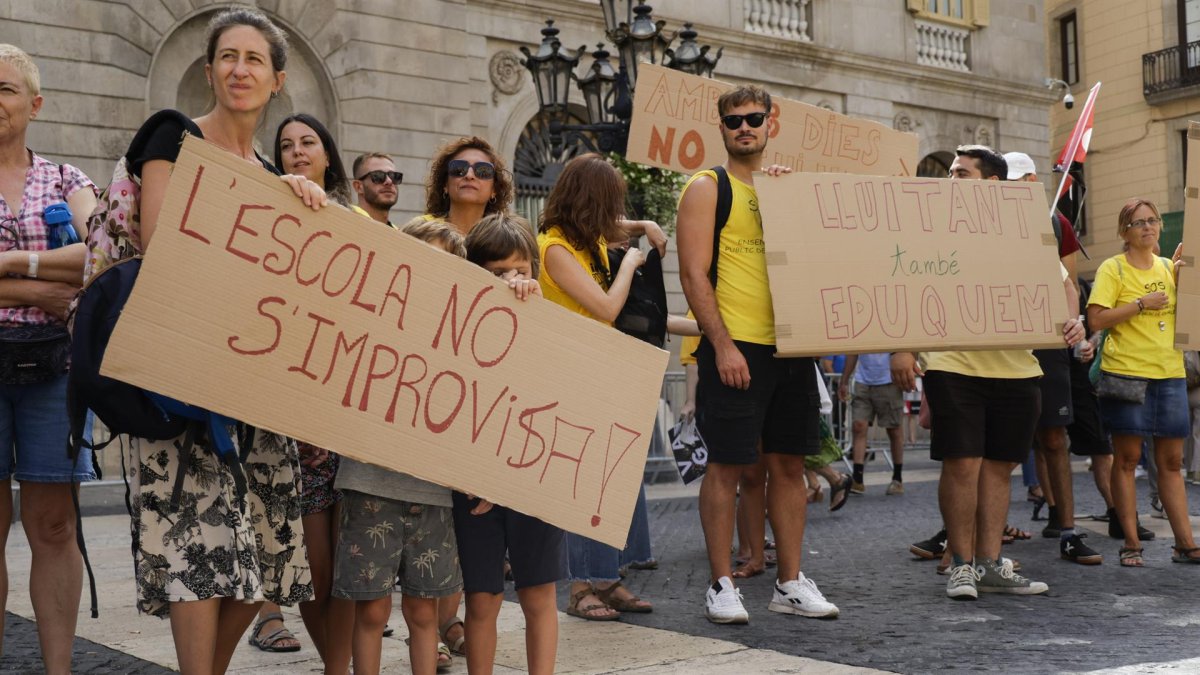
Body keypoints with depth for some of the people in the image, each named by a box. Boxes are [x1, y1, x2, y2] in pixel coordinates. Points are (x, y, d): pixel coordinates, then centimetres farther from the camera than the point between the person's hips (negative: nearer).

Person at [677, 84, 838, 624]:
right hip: (735, 346, -6)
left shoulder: (786, 187, 18)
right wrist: (722, 345, -16)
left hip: (789, 346, 6)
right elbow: (693, 275, -9)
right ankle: (721, 585, 9)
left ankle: (790, 583, 17)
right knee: (727, 466, -2)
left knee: (789, 464, 9)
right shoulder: (707, 188, 0)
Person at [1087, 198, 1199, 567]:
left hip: (1170, 373, 5)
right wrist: (1142, 304, -14)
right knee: (1127, 458, 0)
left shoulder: (1169, 267, 13)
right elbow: (1096, 319, -12)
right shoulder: (1113, 268, -3)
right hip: (1126, 373, -5)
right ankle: (1131, 543, 7)